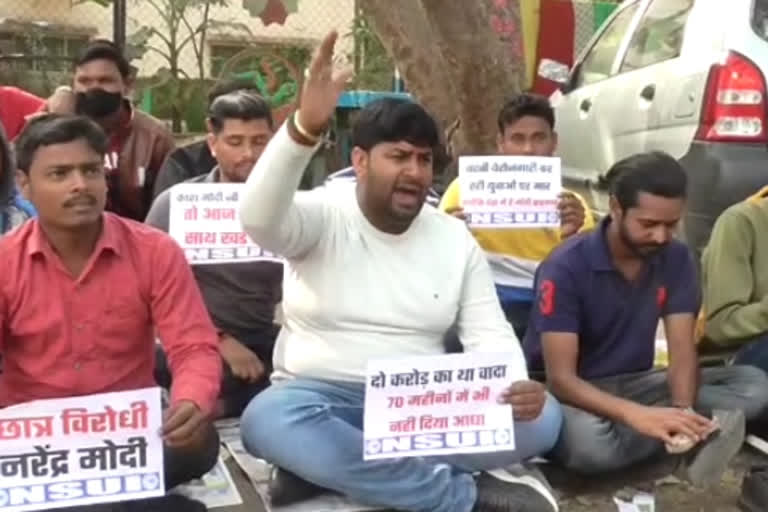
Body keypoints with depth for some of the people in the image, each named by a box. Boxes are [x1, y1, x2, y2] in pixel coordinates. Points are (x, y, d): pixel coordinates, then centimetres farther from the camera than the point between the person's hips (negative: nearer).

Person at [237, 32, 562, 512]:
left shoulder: (456, 239, 4)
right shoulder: (322, 216, -6)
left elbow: (489, 333, 1)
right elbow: (258, 218, -29)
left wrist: (518, 387, -21)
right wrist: (305, 129, -43)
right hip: (325, 398, -3)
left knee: (540, 417, -19)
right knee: (268, 419, -37)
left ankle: (326, 464, -21)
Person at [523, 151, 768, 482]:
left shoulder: (676, 259, -5)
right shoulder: (566, 267, -21)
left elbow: (683, 351, -9)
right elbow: (560, 378, -26)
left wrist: (682, 411, -32)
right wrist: (638, 415, -43)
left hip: (634, 384, 5)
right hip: (576, 393, -5)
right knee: (588, 443, -40)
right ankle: (701, 431, -21)